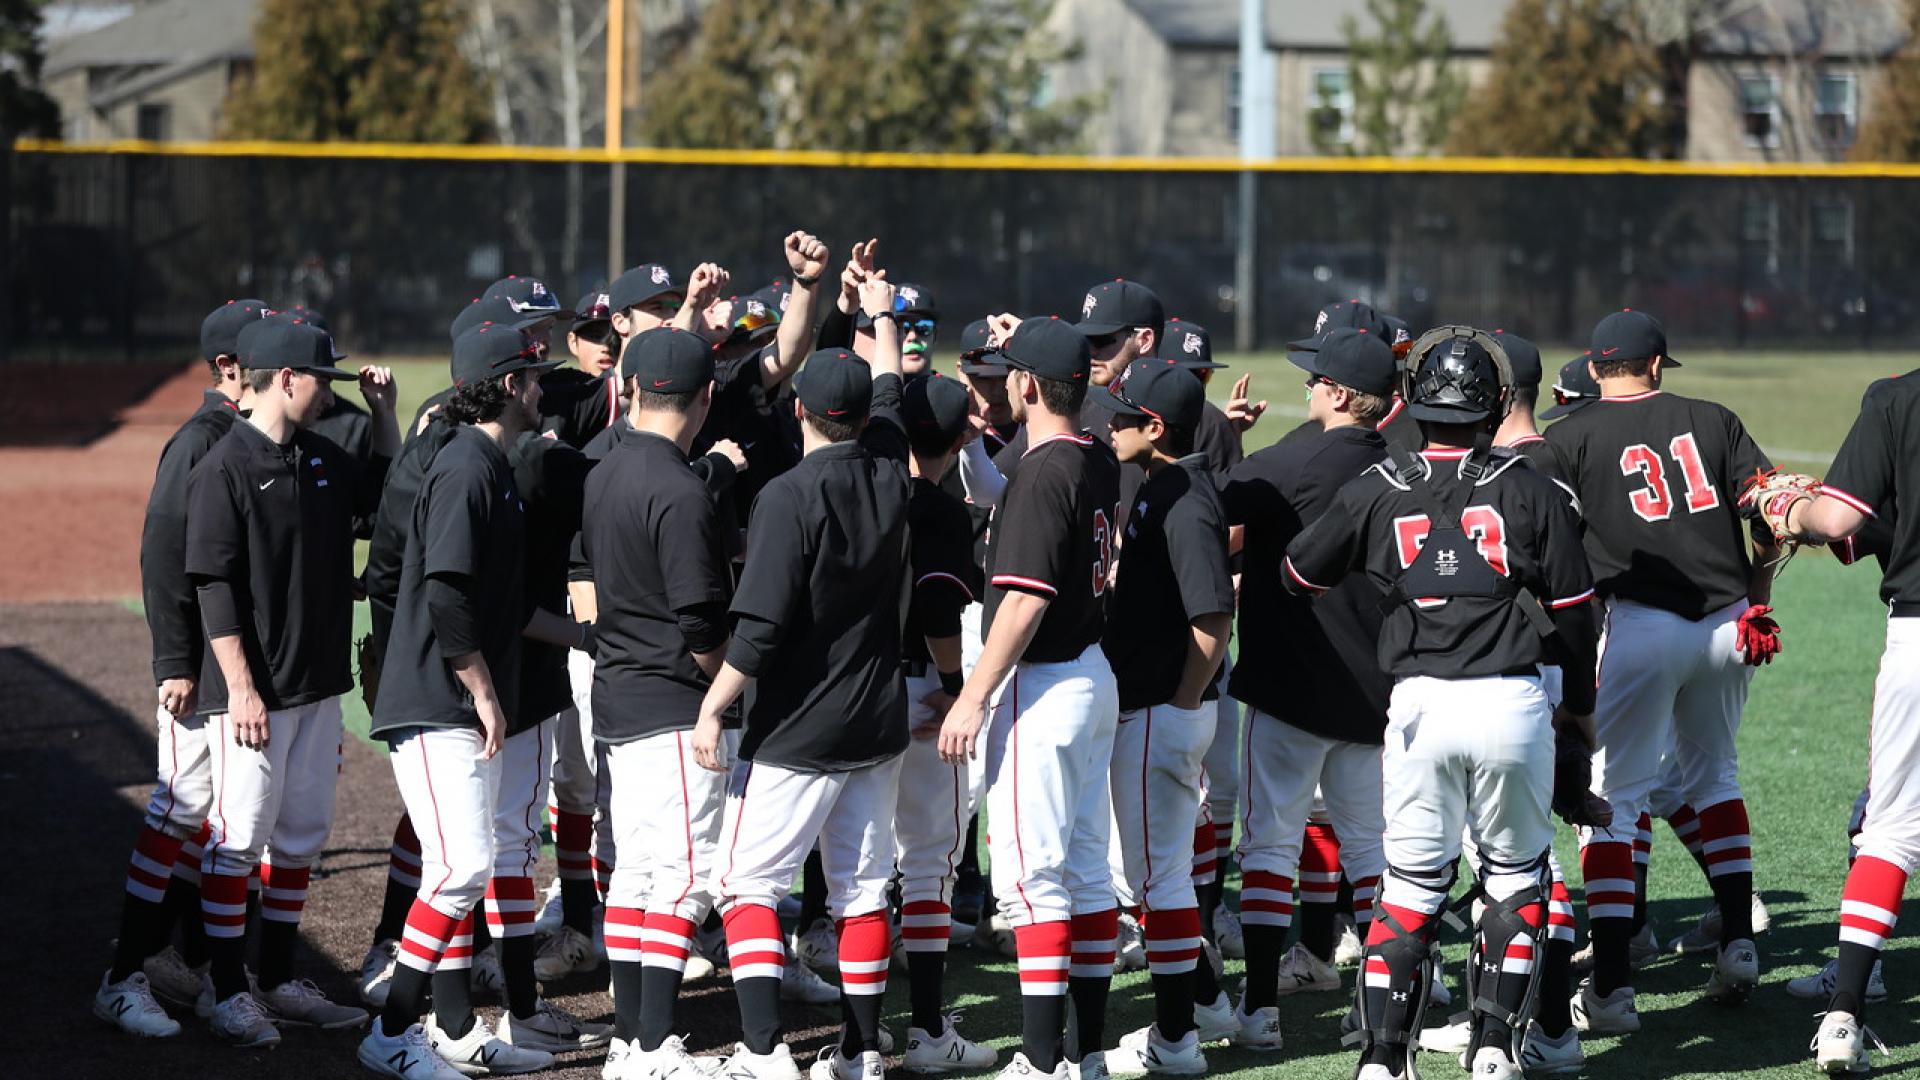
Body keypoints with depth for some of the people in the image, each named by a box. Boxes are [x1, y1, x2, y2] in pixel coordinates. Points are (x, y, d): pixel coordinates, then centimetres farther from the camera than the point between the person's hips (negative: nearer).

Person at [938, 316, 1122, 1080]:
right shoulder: (1099, 462, 7)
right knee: (1088, 869, 12)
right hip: (1096, 674, 9)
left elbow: (1026, 600, -24)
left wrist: (974, 696, -20)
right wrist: (1025, 348, 32)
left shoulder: (1042, 474, -19)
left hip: (1043, 686, -9)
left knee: (1032, 875, -8)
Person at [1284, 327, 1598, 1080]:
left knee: (1411, 883, 9)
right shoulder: (1529, 491, 0)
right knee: (1516, 876, 15)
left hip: (1419, 701, 1)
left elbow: (1300, 575, 14)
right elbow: (1572, 608, 5)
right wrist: (1579, 705, 19)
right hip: (1512, 702, -1)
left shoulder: (1376, 492, 2)